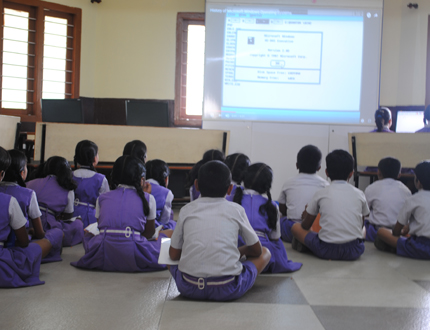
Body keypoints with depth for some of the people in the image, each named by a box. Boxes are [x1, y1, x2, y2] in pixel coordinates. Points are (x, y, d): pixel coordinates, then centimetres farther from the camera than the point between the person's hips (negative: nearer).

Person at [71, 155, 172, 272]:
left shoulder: (102, 198, 14)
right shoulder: (147, 198, 7)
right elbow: (150, 232, 17)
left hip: (103, 258, 1)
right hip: (133, 258, -1)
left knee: (87, 232, 34)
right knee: (170, 233, 19)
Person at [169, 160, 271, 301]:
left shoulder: (186, 210, 8)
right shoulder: (236, 210, 5)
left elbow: (173, 255, 13)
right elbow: (256, 250, 15)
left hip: (189, 288, 1)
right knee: (265, 253, 20)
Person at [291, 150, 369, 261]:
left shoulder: (320, 194, 3)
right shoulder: (359, 194, 7)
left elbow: (306, 226, 12)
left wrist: (306, 216, 35)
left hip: (326, 250, 0)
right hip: (354, 251, 1)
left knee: (295, 227, 20)